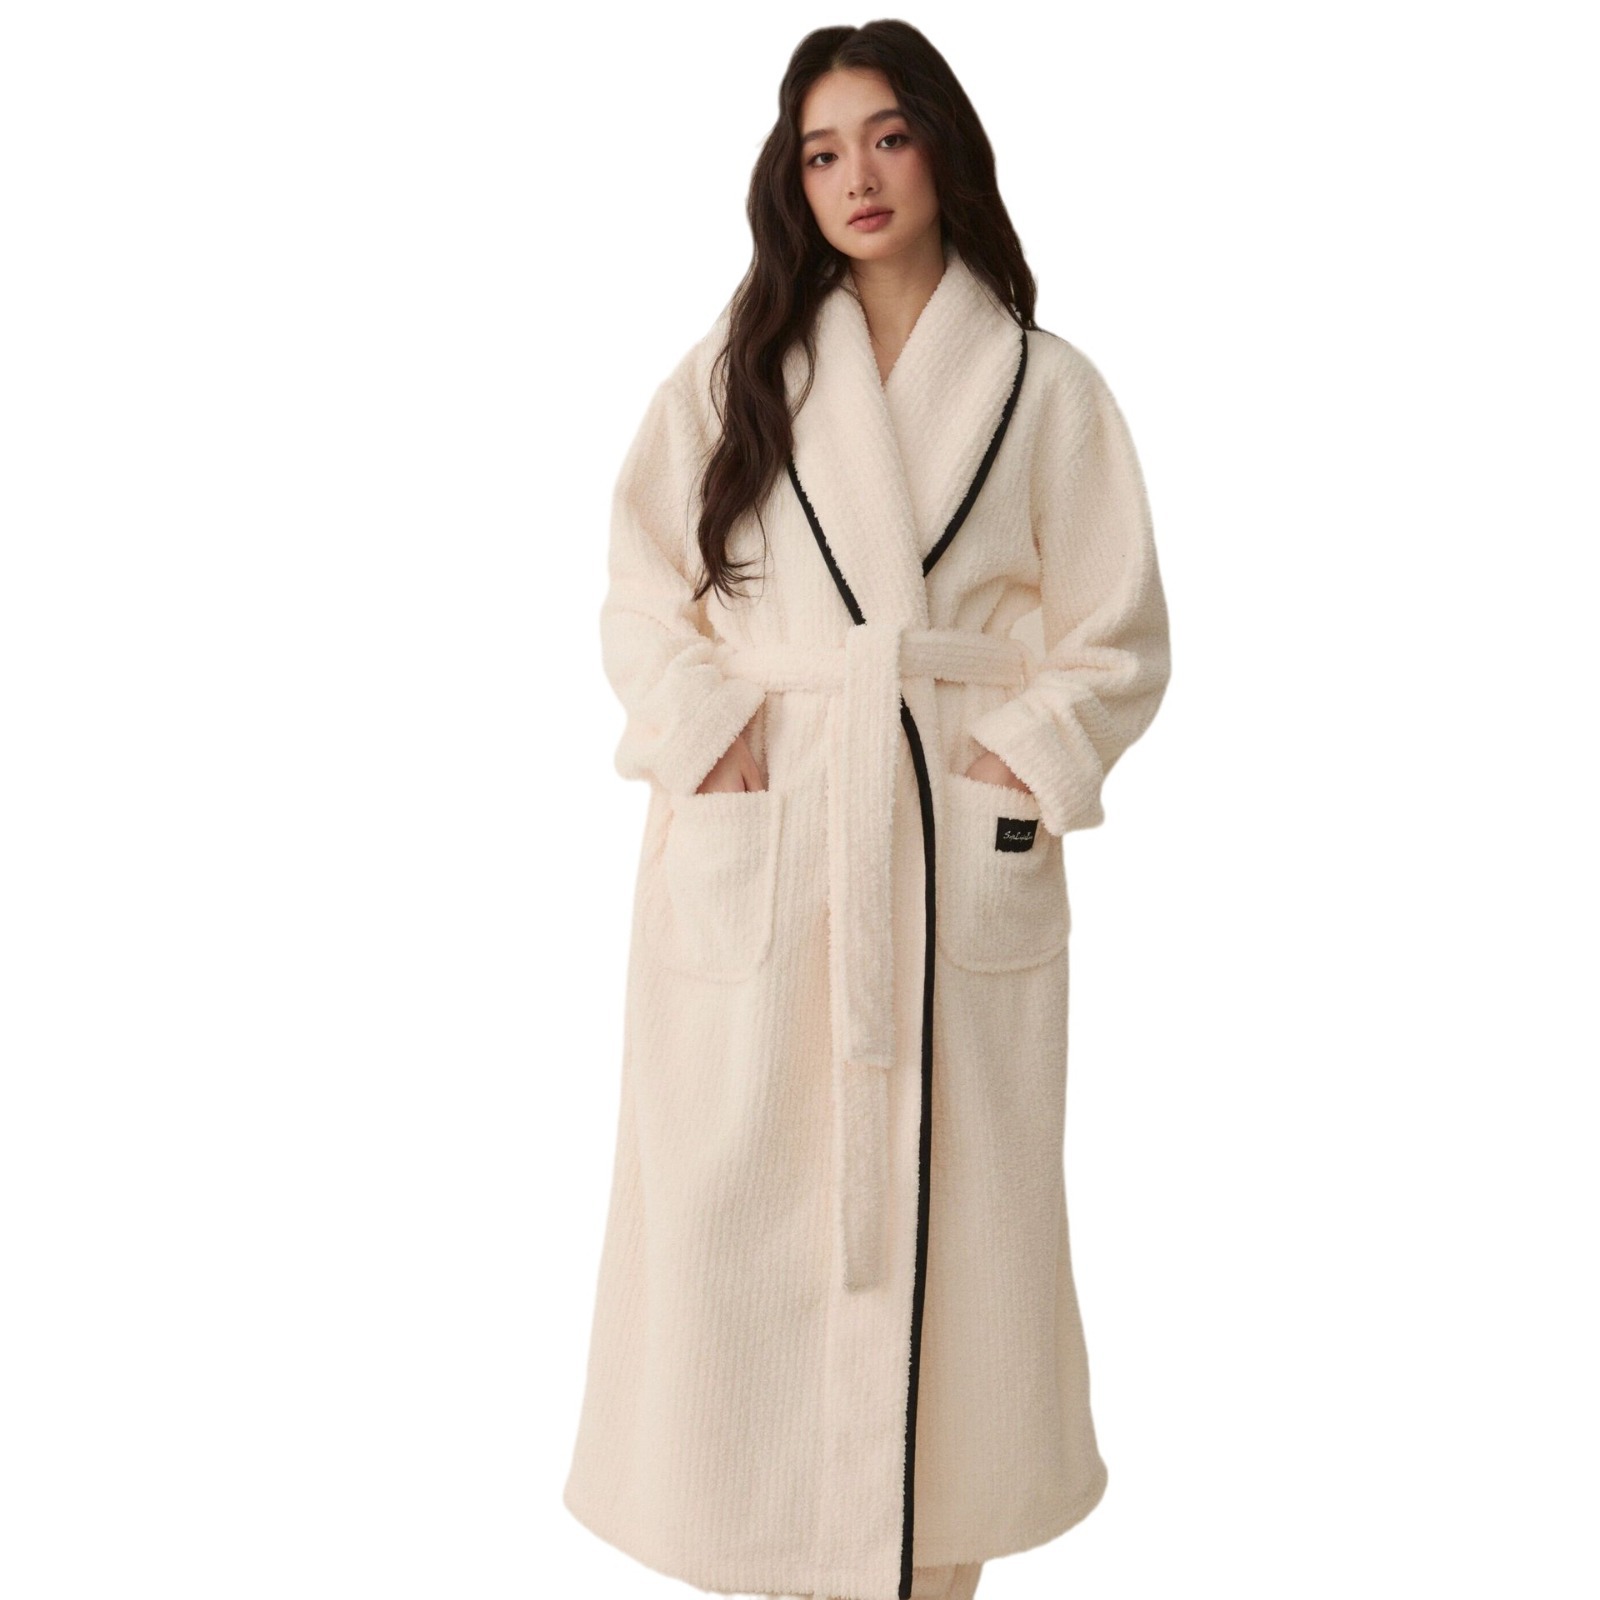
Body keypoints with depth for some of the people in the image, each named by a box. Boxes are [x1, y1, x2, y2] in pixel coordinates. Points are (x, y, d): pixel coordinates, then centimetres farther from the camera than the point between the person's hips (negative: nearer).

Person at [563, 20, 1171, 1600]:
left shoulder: (1045, 388, 7)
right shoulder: (735, 369, 10)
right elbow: (645, 594, 8)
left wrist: (1015, 761, -7)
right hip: (753, 842, 1)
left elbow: (1116, 640, 7)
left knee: (947, 1200, 3)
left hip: (962, 853, 0)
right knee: (740, 1198, 1)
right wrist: (714, 746, -7)